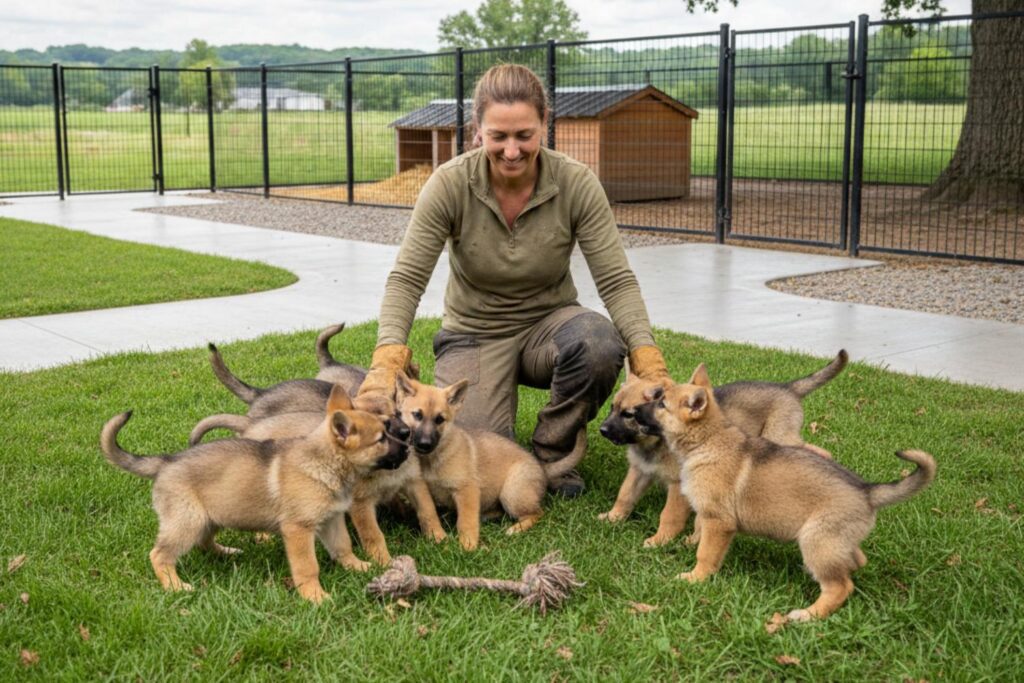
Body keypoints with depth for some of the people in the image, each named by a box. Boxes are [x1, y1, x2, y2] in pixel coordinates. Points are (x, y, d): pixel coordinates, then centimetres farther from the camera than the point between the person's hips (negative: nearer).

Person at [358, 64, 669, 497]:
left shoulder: (577, 184, -17)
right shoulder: (450, 184, -18)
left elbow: (616, 281, -18)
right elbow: (407, 279, -20)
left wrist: (648, 361, -32)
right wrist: (388, 359, -36)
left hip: (548, 325, 1)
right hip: (474, 335, -1)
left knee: (600, 344, -35)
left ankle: (553, 455, -7)